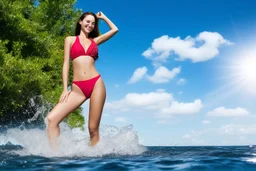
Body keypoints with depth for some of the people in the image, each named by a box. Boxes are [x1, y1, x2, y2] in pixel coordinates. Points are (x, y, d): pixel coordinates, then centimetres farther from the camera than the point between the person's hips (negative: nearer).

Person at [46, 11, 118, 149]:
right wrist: (65, 89, -2)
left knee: (93, 128, -2)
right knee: (51, 118, -18)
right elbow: (66, 64, 7)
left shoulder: (95, 41, 19)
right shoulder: (70, 39, 15)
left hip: (96, 84, 1)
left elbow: (115, 30, 22)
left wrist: (103, 17, 30)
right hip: (78, 88, 0)